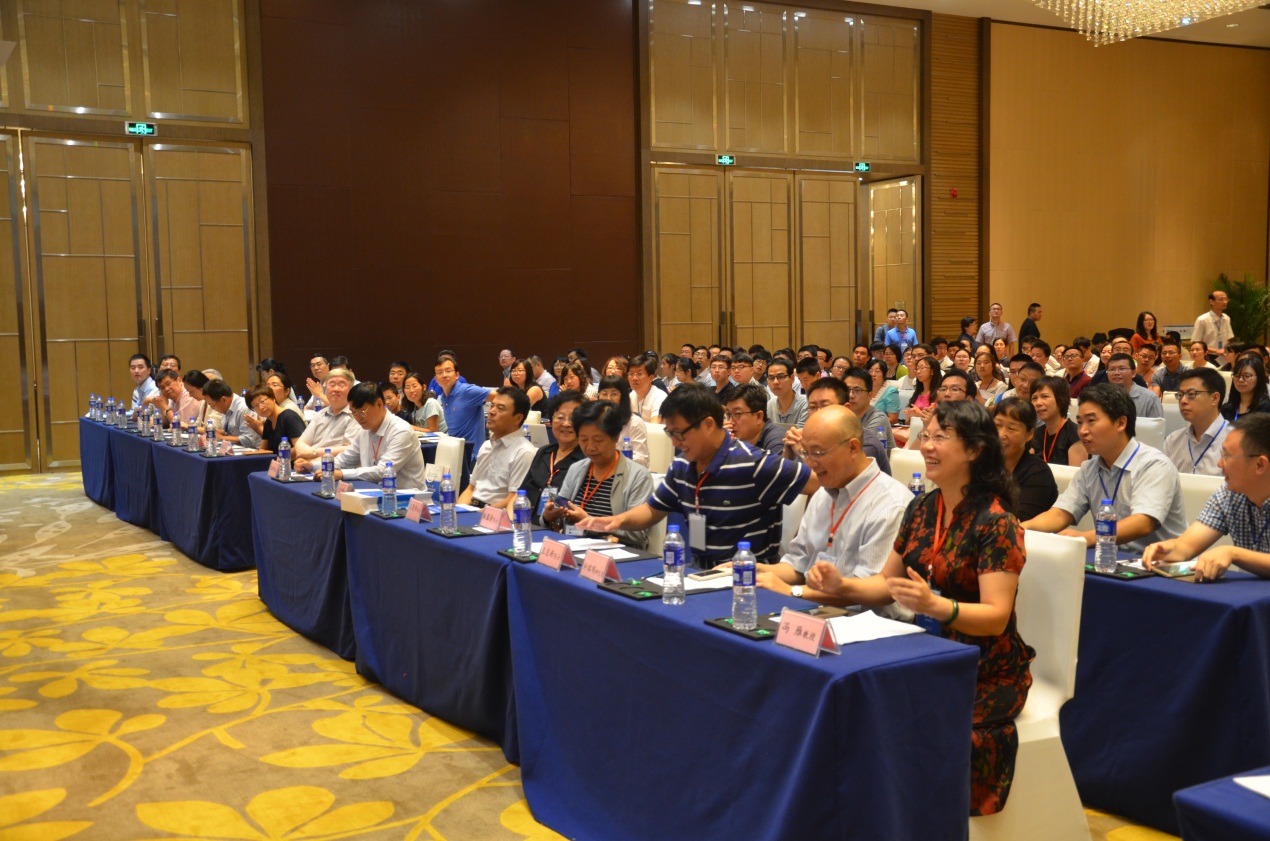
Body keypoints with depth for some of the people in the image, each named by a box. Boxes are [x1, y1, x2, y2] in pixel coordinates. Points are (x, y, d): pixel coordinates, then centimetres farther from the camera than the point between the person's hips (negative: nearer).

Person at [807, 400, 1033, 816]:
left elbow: (997, 617, -18)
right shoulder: (921, 509, 8)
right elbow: (886, 584, 15)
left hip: (986, 675, -6)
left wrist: (935, 605, -35)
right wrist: (841, 585, -5)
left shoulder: (995, 522, -12)